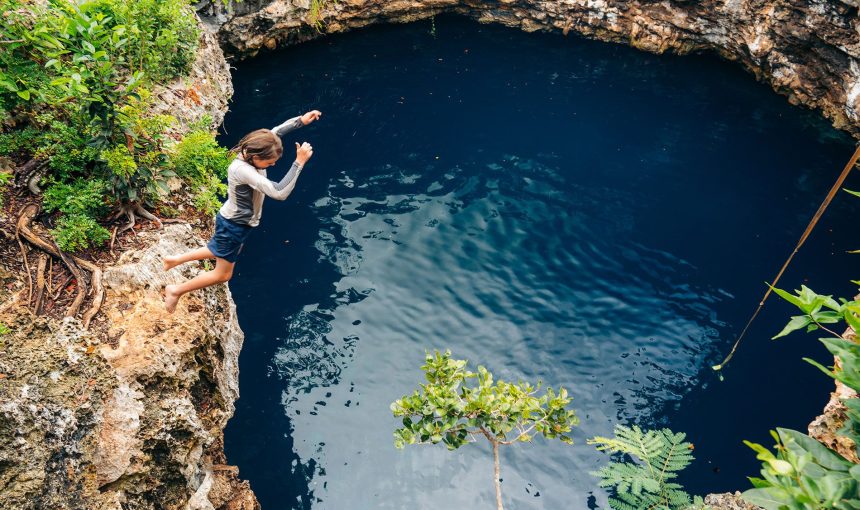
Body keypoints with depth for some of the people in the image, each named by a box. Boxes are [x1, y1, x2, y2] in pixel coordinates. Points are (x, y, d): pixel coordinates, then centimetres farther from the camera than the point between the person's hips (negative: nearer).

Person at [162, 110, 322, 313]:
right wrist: (299, 162, -44)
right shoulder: (242, 170, -38)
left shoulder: (252, 150, -14)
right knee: (222, 274, 12)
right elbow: (279, 193, -45)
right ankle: (176, 291, 27)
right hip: (233, 225, -9)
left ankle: (175, 259, 48)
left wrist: (301, 120, -12)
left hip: (236, 221, 9)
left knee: (217, 250, 35)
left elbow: (276, 131, 2)